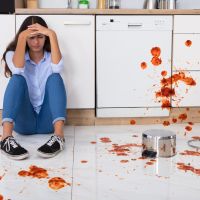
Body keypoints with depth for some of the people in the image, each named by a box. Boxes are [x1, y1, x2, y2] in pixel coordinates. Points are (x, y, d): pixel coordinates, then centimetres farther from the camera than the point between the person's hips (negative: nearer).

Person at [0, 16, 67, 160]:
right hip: (23, 121, -1)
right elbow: (18, 70, -20)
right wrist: (22, 37, -23)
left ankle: (59, 136, -43)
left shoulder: (51, 56, 7)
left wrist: (52, 35, -22)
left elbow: (57, 67, -19)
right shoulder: (13, 54, 6)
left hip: (47, 121, 1)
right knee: (17, 79, -24)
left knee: (55, 77, -21)